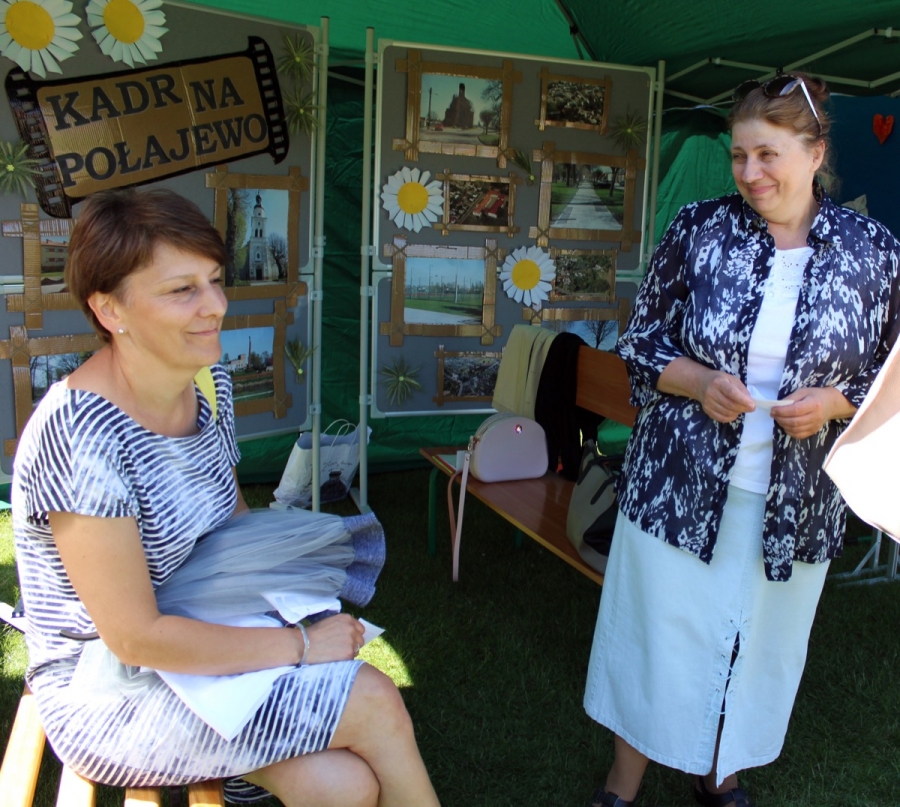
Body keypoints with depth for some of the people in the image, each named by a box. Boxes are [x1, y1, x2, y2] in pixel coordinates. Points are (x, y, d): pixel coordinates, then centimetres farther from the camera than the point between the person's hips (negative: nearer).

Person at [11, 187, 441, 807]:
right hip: (108, 693, -6)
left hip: (197, 635, 6)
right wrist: (300, 646, -19)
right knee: (373, 701, -15)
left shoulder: (209, 380, -2)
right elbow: (134, 637, -24)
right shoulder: (81, 436, -27)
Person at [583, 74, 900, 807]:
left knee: (757, 643, 18)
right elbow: (641, 346, 1)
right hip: (679, 485, -1)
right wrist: (701, 382, -18)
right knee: (657, 634, 10)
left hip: (793, 500, 1)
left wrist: (832, 403, -15)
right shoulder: (699, 230, -6)